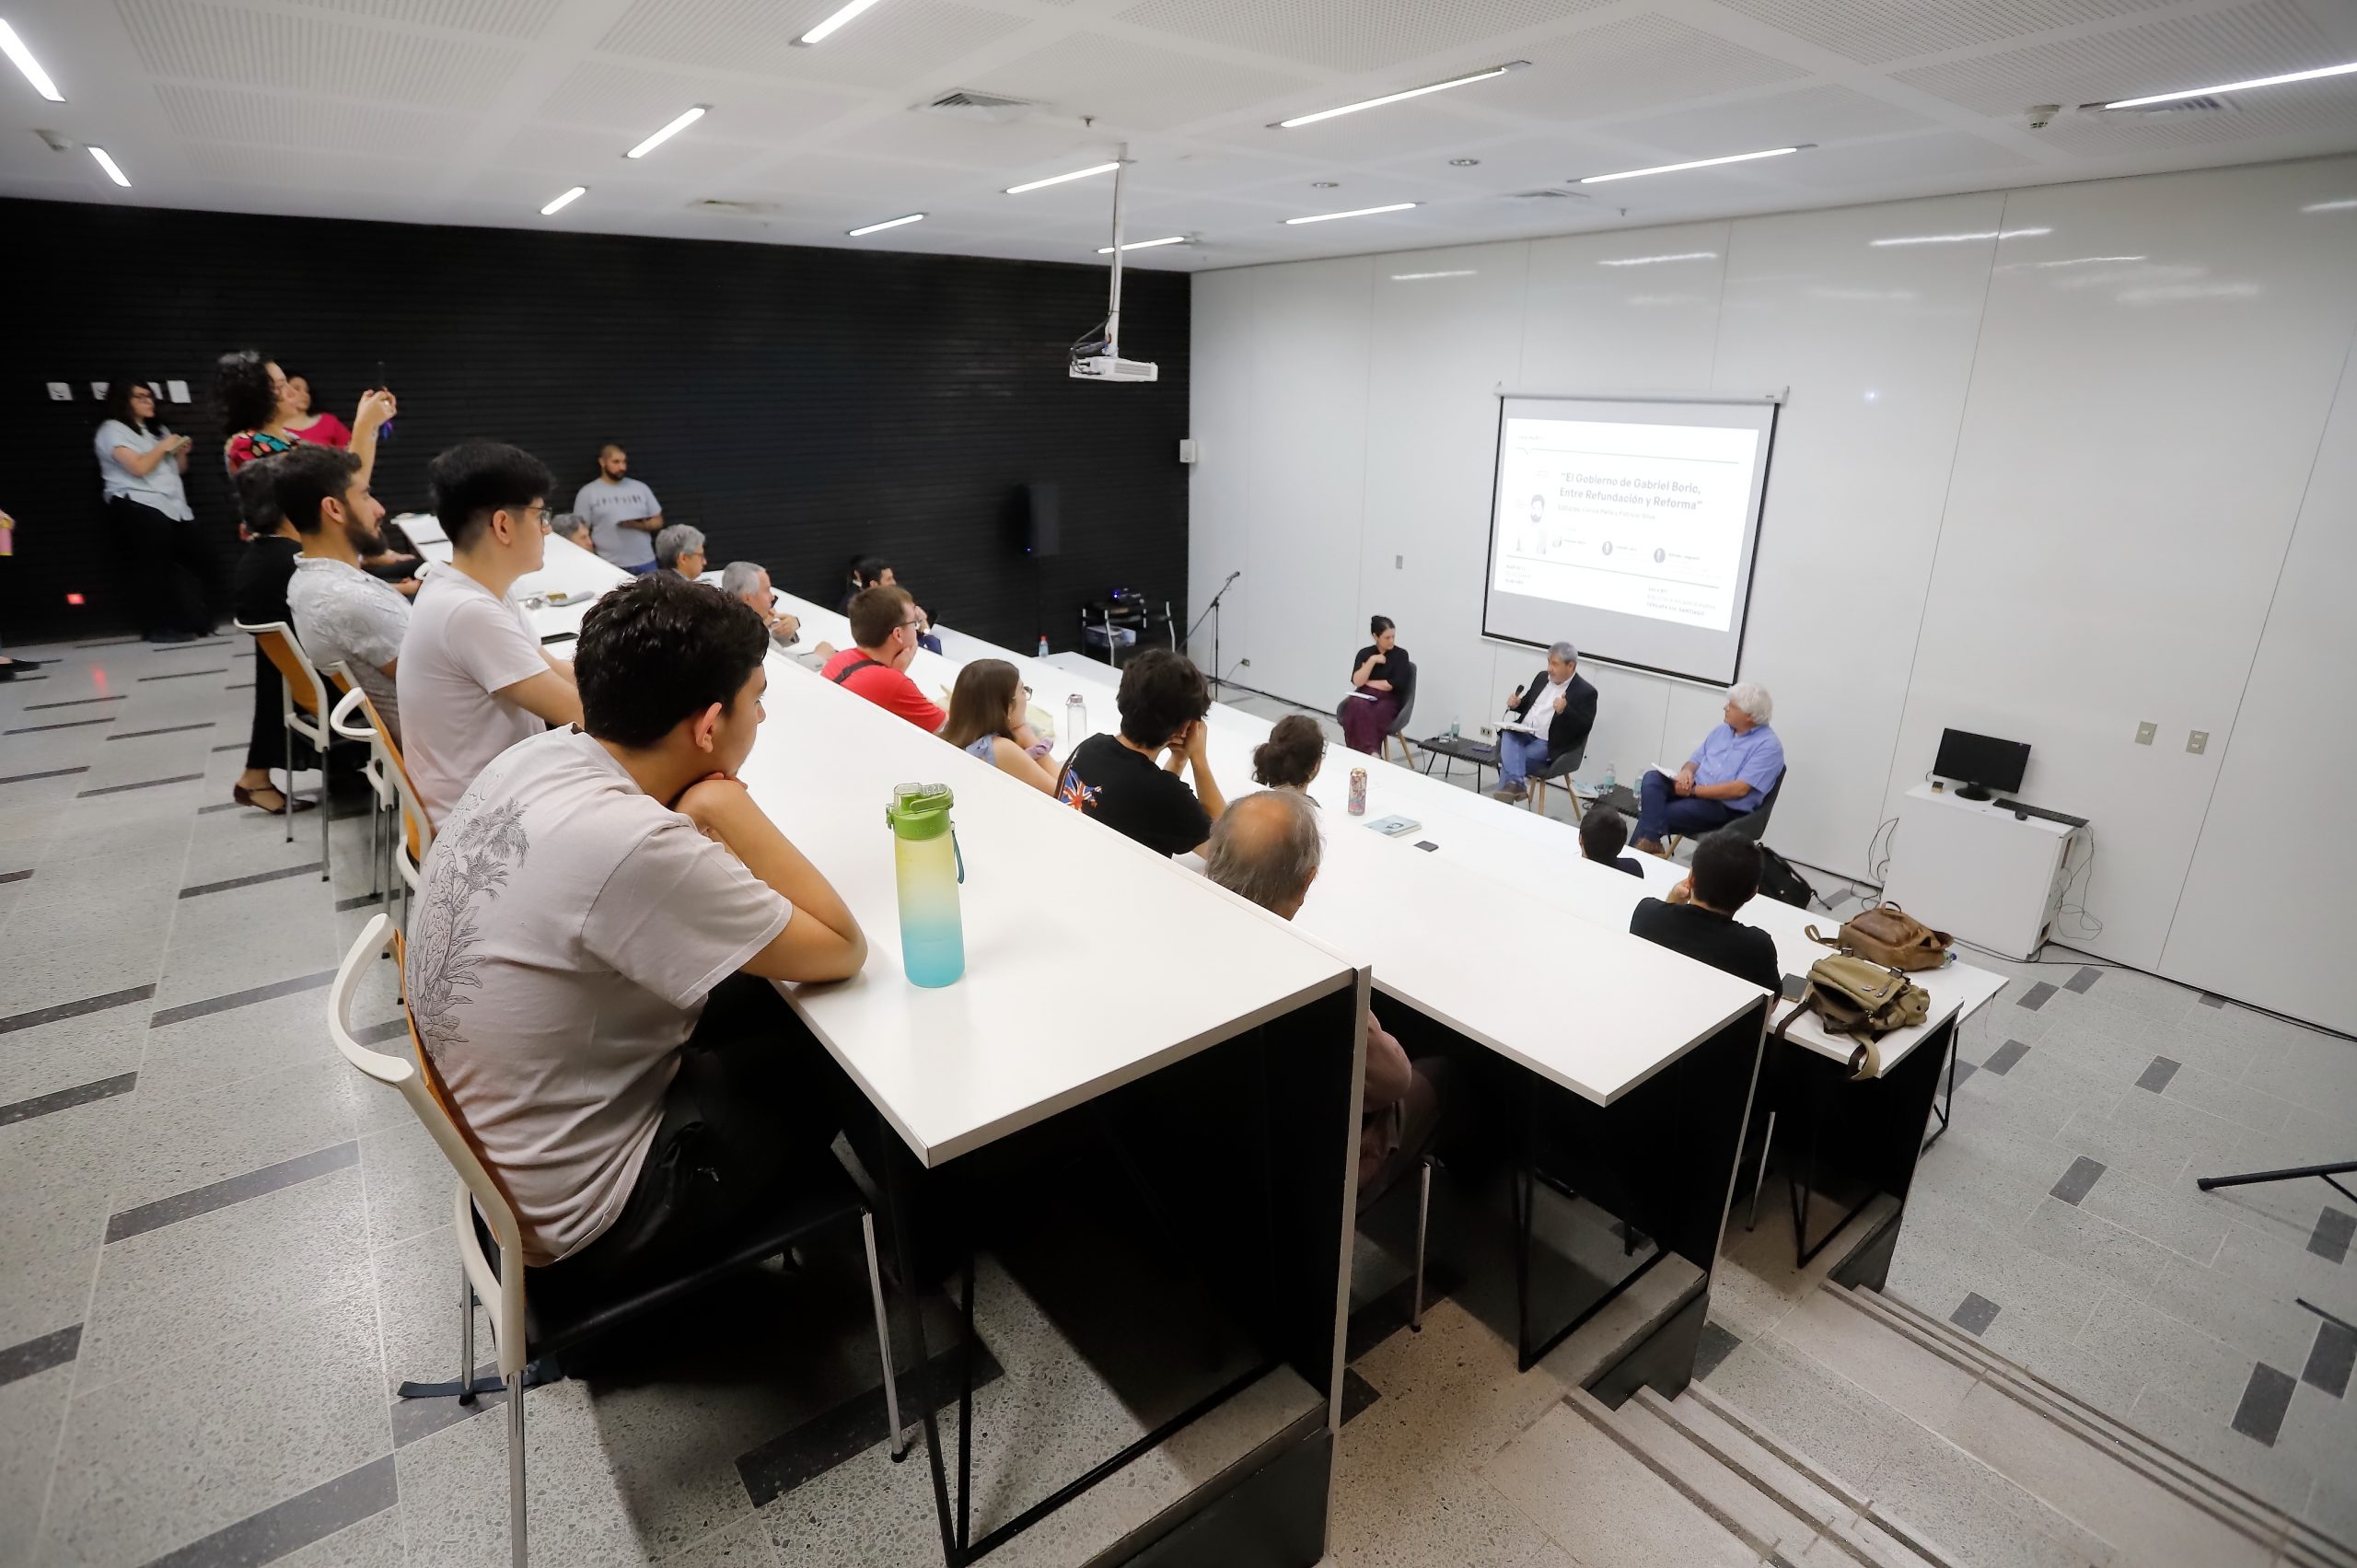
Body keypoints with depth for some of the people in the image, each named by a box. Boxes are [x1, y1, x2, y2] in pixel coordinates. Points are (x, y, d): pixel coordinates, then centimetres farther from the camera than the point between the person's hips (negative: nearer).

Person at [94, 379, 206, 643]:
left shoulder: (157, 429, 25)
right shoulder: (113, 430, 1)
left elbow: (179, 469, 26)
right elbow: (139, 467, -12)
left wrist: (181, 452, 7)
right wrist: (163, 447, 0)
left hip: (174, 508, 7)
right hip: (141, 509, -7)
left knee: (195, 563, -3)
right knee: (153, 569, -10)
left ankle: (194, 622, 5)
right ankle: (155, 627, -6)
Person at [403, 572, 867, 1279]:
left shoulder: (537, 757, -10)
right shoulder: (630, 846, -35)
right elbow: (844, 952, -24)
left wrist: (702, 810, -12)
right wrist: (727, 804, -22)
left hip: (497, 1138, 7)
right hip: (578, 1219, -7)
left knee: (775, 999, 16)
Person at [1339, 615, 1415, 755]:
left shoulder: (1401, 654, 2)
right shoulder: (1364, 653, 10)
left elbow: (1393, 685, -8)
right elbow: (1356, 682, -3)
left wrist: (1366, 682, 1)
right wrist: (1372, 660, -10)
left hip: (1388, 700, -2)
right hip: (1364, 697, 2)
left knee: (1368, 714, -36)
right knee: (1357, 707, -35)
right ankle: (1370, 753, -35)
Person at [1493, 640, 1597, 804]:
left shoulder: (1586, 692, -5)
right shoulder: (1542, 677, 15)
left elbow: (1584, 727, -12)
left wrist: (1565, 711, -29)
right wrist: (1516, 704, 2)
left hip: (1548, 744, -5)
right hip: (1522, 732, 5)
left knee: (1507, 757, -26)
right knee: (1508, 736, -30)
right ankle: (1516, 783, -43)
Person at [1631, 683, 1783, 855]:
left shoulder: (1769, 746, -9)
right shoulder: (1722, 730, 15)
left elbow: (1739, 789, -18)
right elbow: (1696, 760, 18)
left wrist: (1693, 791, -18)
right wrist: (1687, 771, -8)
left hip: (1725, 808, -7)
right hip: (1694, 791, 7)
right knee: (1652, 777, -22)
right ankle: (1650, 843, -33)